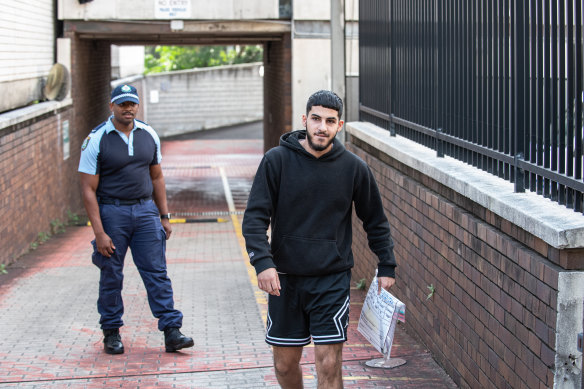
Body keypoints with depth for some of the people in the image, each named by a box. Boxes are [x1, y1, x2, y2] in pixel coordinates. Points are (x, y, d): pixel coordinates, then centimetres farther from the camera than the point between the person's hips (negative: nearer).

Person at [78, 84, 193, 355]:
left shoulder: (148, 135, 5)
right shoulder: (97, 140, -8)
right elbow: (88, 190, -9)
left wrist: (164, 216, 11)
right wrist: (99, 233, -14)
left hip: (145, 210, 3)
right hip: (111, 212, -3)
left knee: (157, 272, -2)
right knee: (111, 276, 5)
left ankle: (172, 332, -2)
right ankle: (111, 333, 20)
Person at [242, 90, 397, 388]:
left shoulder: (354, 168, -1)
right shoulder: (277, 160, -4)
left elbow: (375, 221, 11)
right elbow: (255, 217, -6)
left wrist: (387, 267, 9)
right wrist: (263, 262, -19)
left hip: (332, 279, -1)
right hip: (285, 279, 1)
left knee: (329, 364, -7)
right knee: (285, 364, 11)